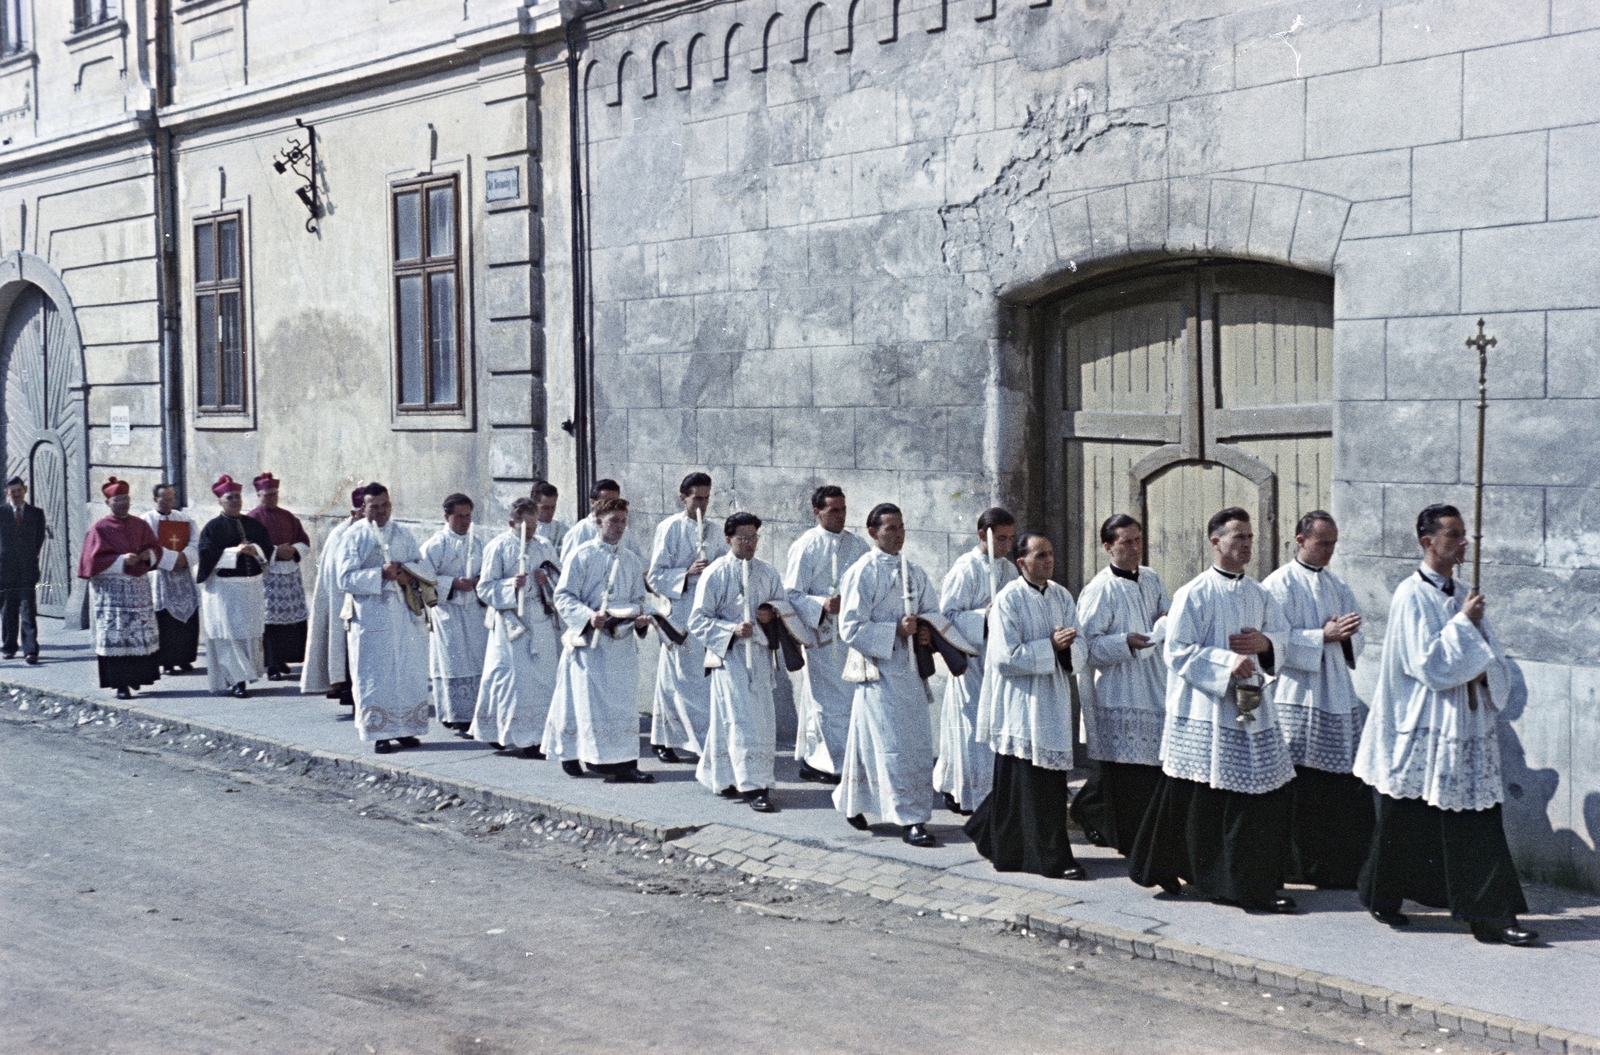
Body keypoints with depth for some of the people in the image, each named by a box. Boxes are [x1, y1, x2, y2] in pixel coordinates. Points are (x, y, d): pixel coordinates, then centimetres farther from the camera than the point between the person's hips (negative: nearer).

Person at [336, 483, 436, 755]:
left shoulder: (402, 534, 10)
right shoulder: (354, 537, -3)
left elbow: (423, 567, 6)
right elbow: (345, 577, -11)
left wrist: (408, 571, -16)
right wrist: (381, 574, -20)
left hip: (405, 614, 4)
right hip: (371, 617, -4)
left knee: (410, 673, 5)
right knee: (375, 676, -1)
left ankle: (405, 729, 15)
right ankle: (379, 734, 6)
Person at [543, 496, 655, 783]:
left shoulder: (632, 560, 11)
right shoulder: (580, 556, -4)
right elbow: (563, 597, -6)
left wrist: (639, 618, -4)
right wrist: (589, 616, -21)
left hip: (622, 641, 4)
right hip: (588, 641, -4)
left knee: (624, 702, 1)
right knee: (589, 701, -4)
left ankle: (623, 764, 4)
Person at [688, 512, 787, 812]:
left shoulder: (767, 572, 6)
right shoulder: (715, 574, -8)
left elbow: (784, 601, 19)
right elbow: (698, 621, -8)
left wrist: (772, 611, -5)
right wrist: (732, 630, -21)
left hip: (760, 654, 6)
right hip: (729, 655, -6)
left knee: (763, 718, 10)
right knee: (742, 719, -10)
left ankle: (720, 775, 27)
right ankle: (751, 786, -6)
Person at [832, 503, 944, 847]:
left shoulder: (913, 572, 11)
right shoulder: (862, 573, -9)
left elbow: (932, 610, 16)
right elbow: (851, 628, -13)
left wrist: (926, 628, -6)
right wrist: (896, 630, -19)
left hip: (911, 669, 7)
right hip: (878, 670, -7)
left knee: (918, 743, 11)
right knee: (893, 745, -8)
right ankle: (909, 819, -2)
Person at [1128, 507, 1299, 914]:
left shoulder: (1258, 594, 11)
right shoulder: (1194, 593, -8)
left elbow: (1282, 634, 17)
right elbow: (1178, 651, -12)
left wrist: (1264, 643, -6)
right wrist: (1226, 664, -20)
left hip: (1251, 707, 6)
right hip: (1205, 709, -6)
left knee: (1265, 795, 2)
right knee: (1198, 800, 0)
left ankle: (1260, 884, 12)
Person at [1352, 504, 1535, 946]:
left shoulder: (1463, 595, 11)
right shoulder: (1412, 595, -10)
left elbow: (1491, 657, 14)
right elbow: (1428, 662, -17)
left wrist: (1483, 674, -8)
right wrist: (1464, 623, -12)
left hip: (1466, 726, 6)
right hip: (1422, 727, -6)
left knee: (1477, 819, 1)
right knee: (1406, 821, 5)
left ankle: (1493, 915, 4)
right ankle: (1382, 897, 25)